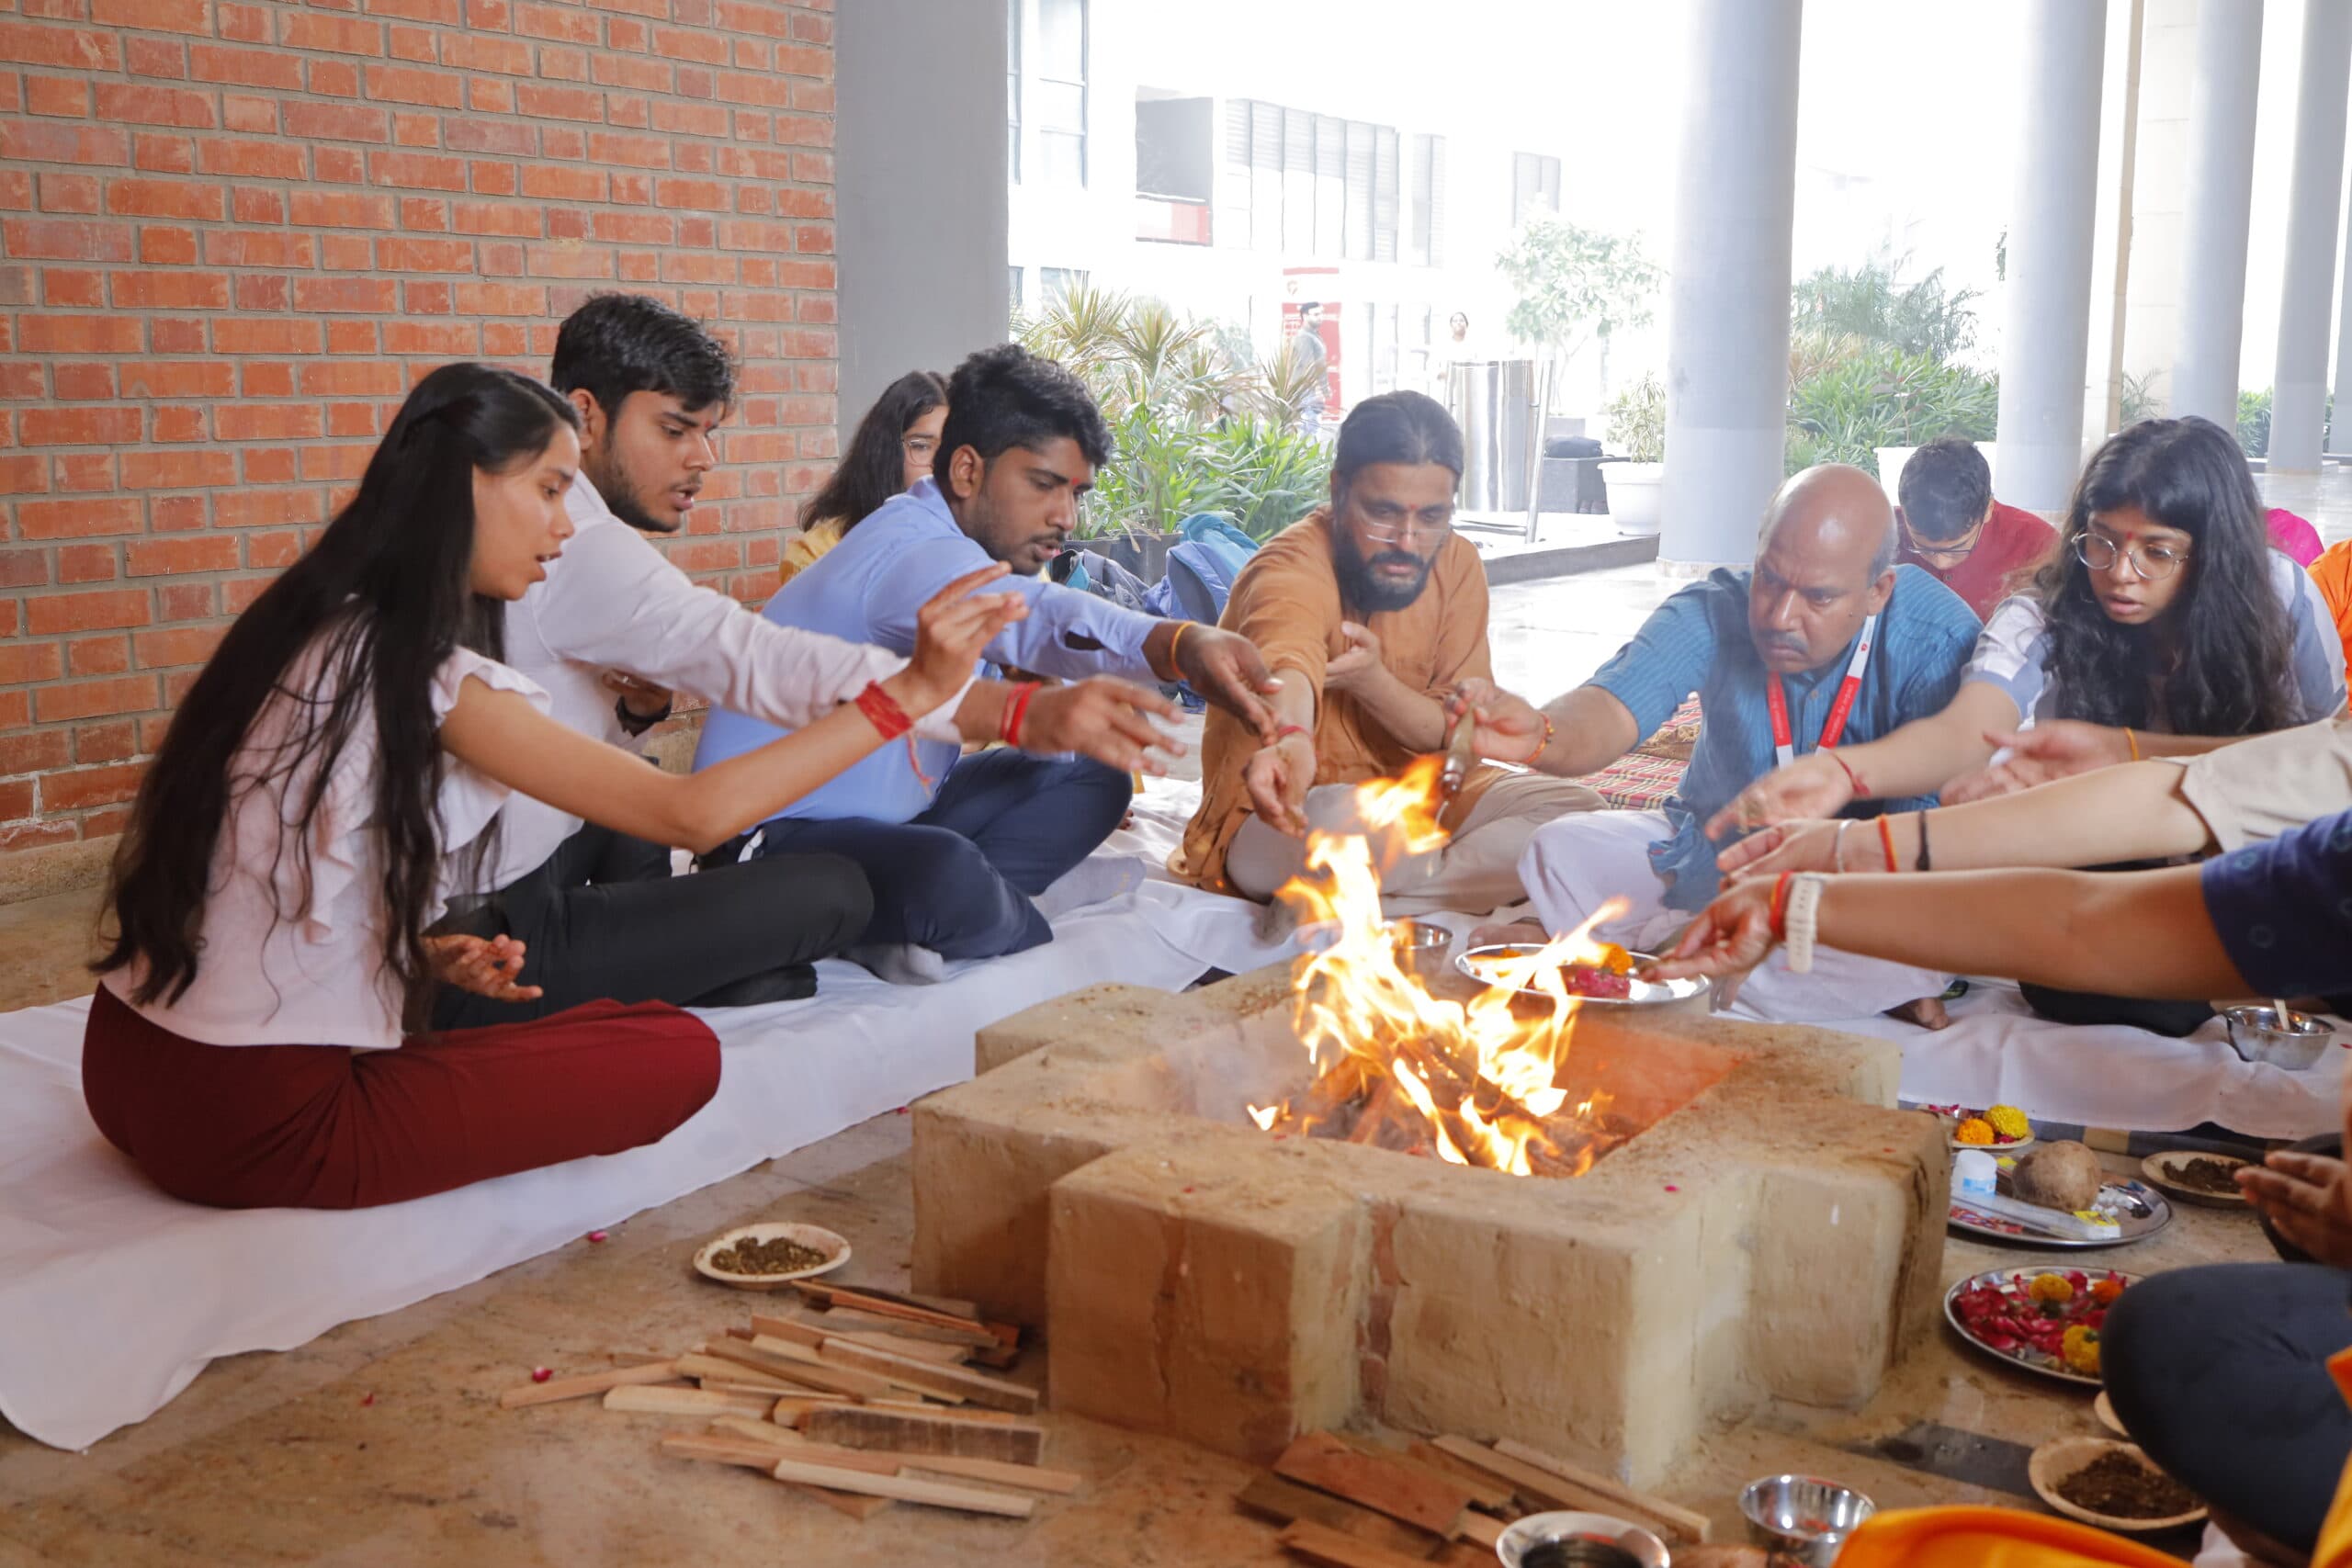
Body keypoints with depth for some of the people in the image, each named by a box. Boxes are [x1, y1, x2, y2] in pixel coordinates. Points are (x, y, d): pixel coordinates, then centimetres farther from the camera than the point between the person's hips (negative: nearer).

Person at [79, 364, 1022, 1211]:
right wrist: (910, 691, -24)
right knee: (679, 1053, -5)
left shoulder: (321, 633, 8)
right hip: (248, 1124, -9)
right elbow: (691, 814, -23)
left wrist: (427, 957, 3)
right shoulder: (425, 676, -19)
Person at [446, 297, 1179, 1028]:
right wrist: (1025, 713, -37)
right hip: (489, 964, -10)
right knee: (835, 892, -11)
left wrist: (632, 709, -3)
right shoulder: (577, 548, -17)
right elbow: (761, 660, -30)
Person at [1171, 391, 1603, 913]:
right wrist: (1290, 738, -70)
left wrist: (1374, 681, -25)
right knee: (1336, 817, -40)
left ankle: (1367, 901, -21)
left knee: (1573, 809, -15)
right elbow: (1288, 657, -46)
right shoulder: (1292, 566, -22)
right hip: (1281, 823, -6)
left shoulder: (1458, 565, -3)